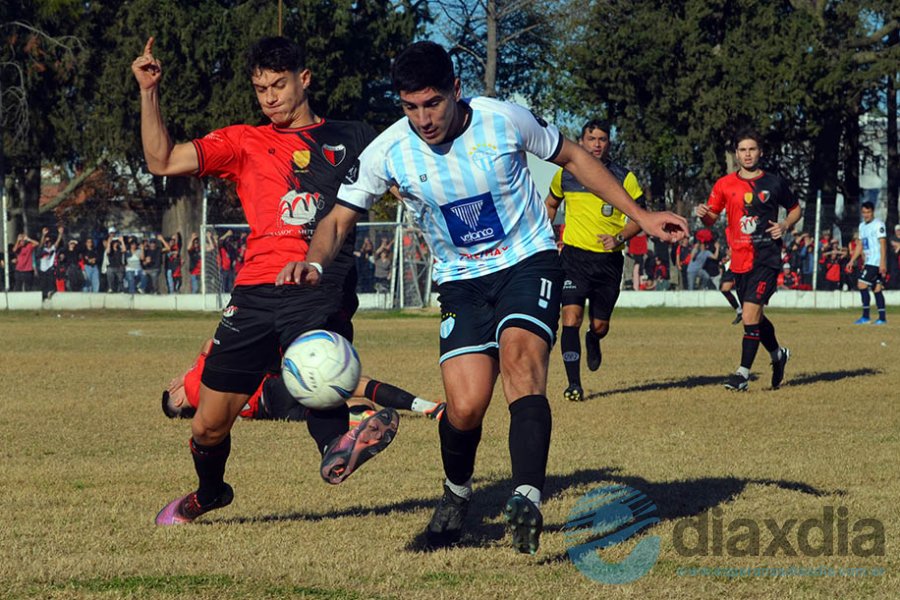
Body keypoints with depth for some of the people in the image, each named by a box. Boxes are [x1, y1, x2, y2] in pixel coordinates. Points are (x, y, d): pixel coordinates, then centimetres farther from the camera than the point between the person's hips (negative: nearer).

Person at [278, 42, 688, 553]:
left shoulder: (504, 120, -13)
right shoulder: (388, 153, -12)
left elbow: (572, 156, 4)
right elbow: (340, 219, -1)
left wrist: (640, 215, 5)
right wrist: (316, 263, -24)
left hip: (529, 262, -1)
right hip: (462, 280, 1)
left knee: (520, 358, -30)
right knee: (466, 406, -13)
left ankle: (527, 500, -41)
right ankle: (457, 493, 19)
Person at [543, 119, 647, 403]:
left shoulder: (624, 178, -2)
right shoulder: (565, 175, 3)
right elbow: (551, 204, 22)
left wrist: (619, 238, -14)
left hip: (608, 260, 0)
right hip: (574, 256, 0)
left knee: (600, 325, 7)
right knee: (571, 316, -16)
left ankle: (593, 340, 47)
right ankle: (573, 383, -12)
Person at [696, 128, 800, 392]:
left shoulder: (775, 182, 2)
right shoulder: (724, 185, 6)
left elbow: (795, 209, 15)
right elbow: (712, 219, 11)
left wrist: (785, 225, -5)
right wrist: (704, 214, -12)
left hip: (767, 255, -4)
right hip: (739, 258, 4)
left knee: (750, 313, -16)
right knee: (754, 316, 14)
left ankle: (743, 374, -15)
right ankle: (778, 354, 41)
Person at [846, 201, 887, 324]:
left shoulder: (878, 224, -9)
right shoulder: (862, 225, 17)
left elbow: (883, 244, -15)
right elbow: (860, 245, 23)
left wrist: (882, 262, -21)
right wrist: (852, 261, 17)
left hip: (876, 262, -8)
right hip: (868, 262, 8)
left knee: (862, 284, -13)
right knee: (877, 289, 6)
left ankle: (865, 316, -11)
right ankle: (882, 318, 7)